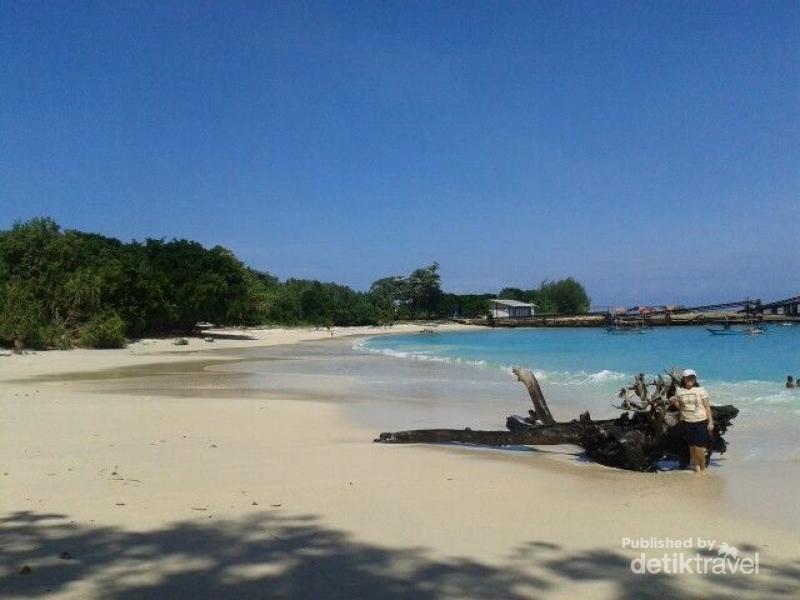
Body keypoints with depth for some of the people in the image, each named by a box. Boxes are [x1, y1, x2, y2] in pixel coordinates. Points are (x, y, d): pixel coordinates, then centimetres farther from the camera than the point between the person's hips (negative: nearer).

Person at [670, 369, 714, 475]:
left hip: (700, 421, -3)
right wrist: (674, 402, -11)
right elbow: (679, 407, 11)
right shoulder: (679, 390, 3)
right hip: (687, 422, 3)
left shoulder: (700, 390, -3)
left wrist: (710, 422, -5)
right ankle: (697, 467, 22)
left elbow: (707, 407, 0)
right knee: (692, 446, 7)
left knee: (699, 447, -7)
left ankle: (703, 467, 16)